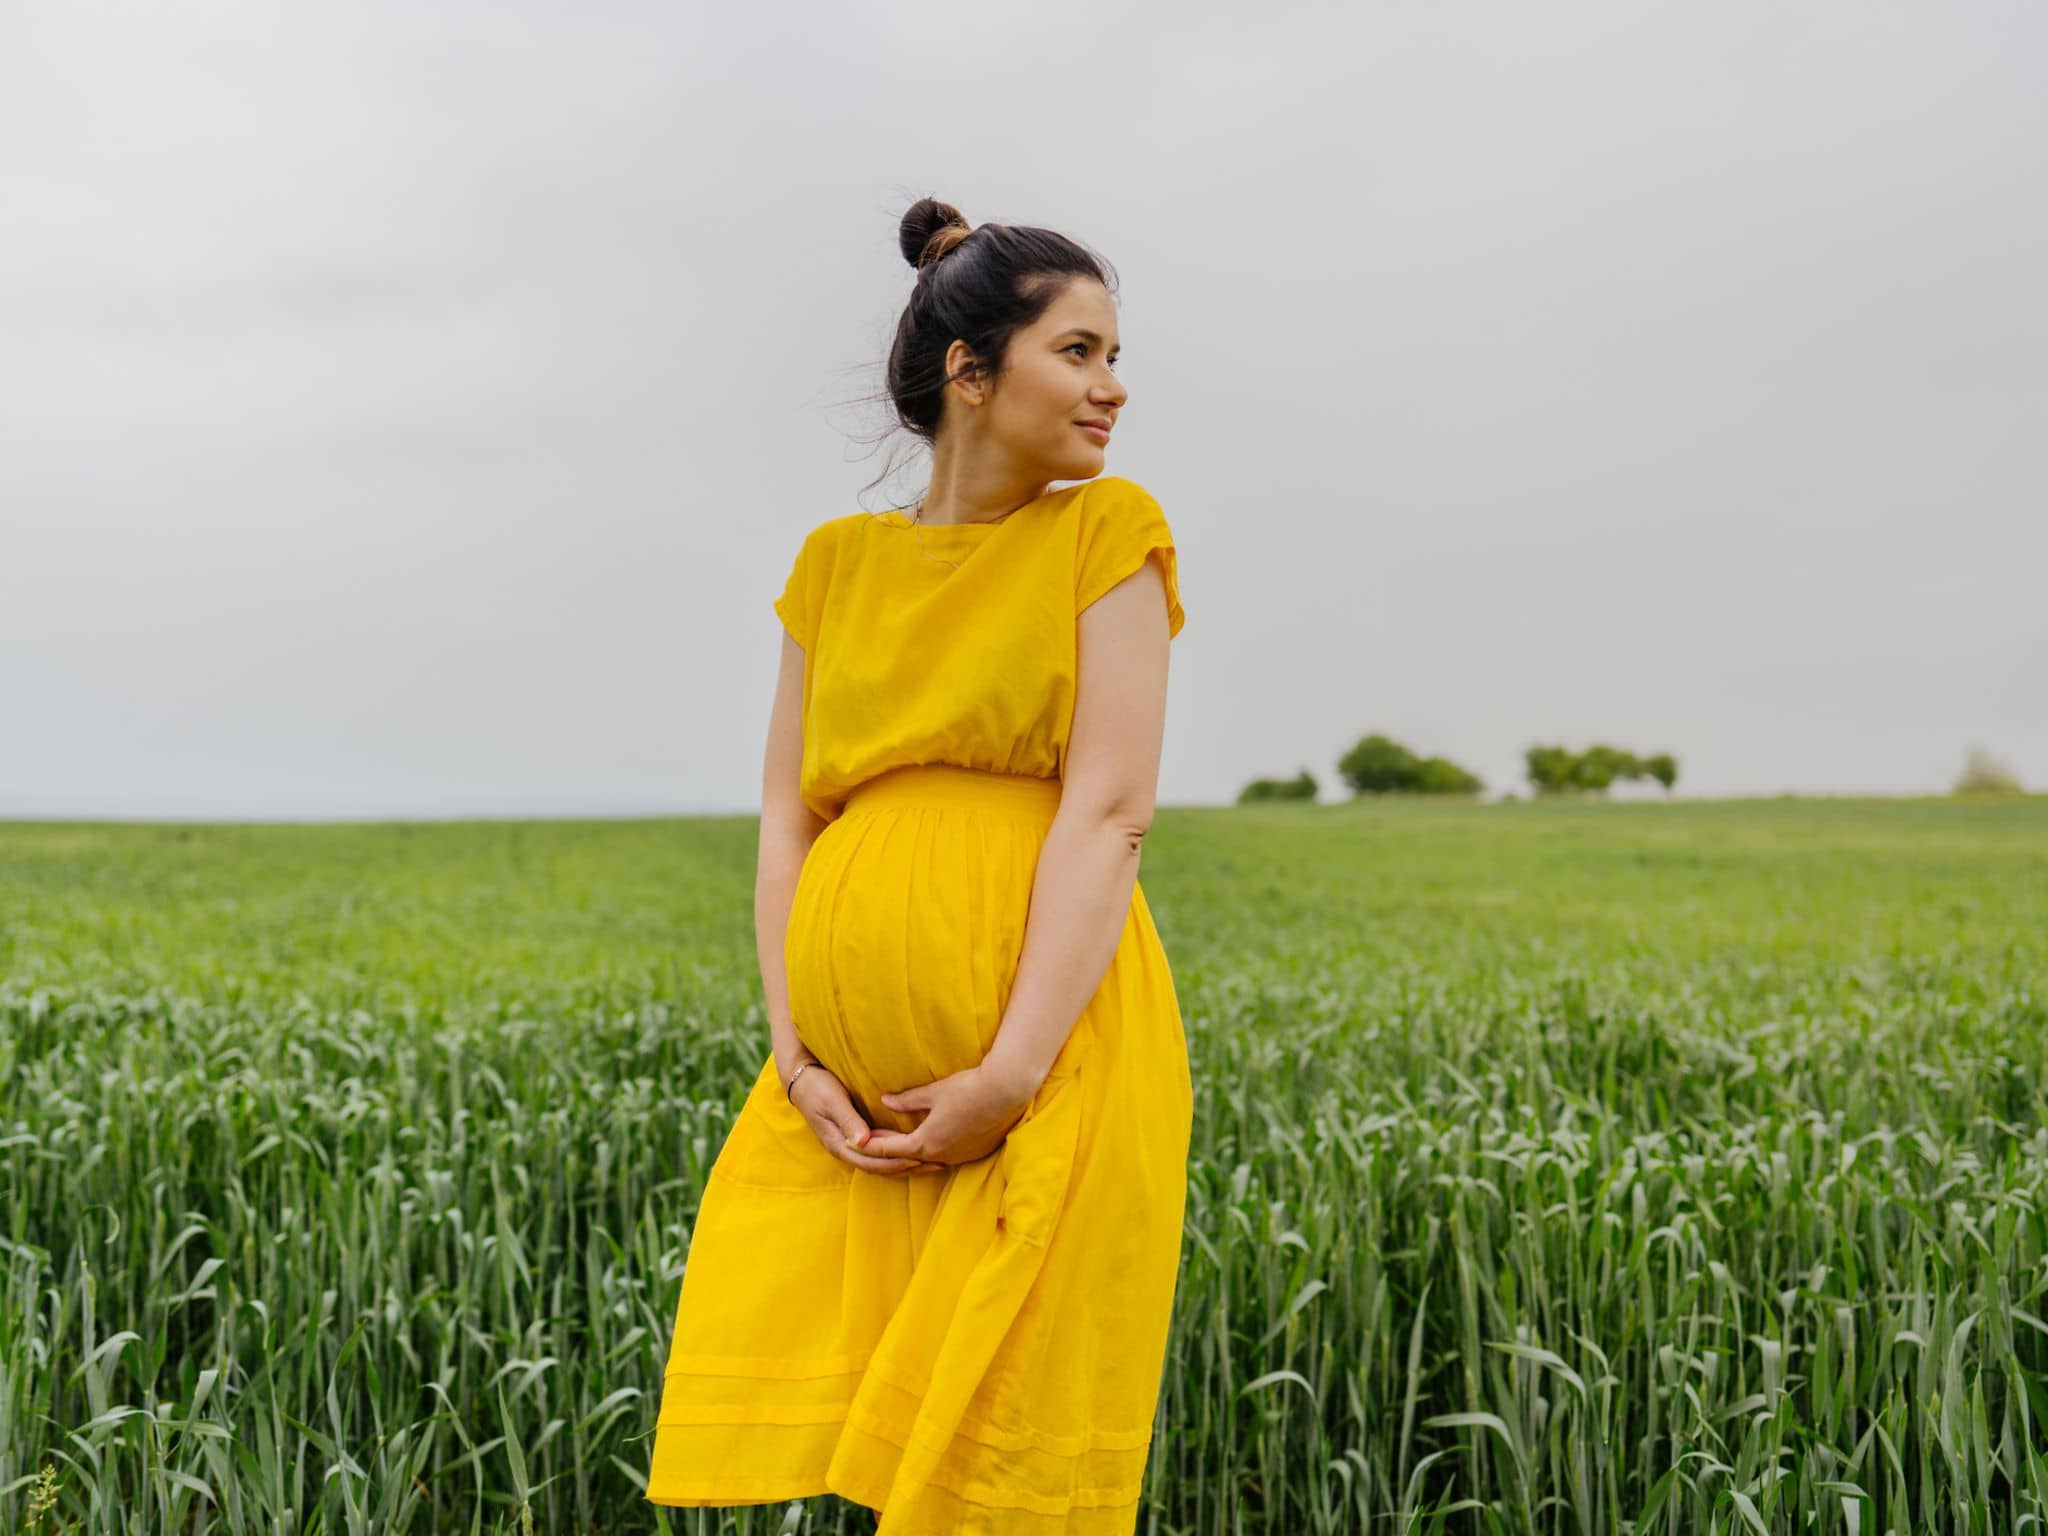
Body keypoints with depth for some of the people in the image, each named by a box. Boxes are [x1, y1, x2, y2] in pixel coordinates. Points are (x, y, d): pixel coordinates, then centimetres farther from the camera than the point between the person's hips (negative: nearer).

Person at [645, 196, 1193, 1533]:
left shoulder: (1107, 530, 3)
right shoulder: (839, 561, 13)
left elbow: (1109, 813, -7)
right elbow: (788, 827, 9)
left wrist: (1013, 1073, -15)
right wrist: (797, 1058, -4)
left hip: (1050, 1056, -3)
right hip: (849, 1087, 3)